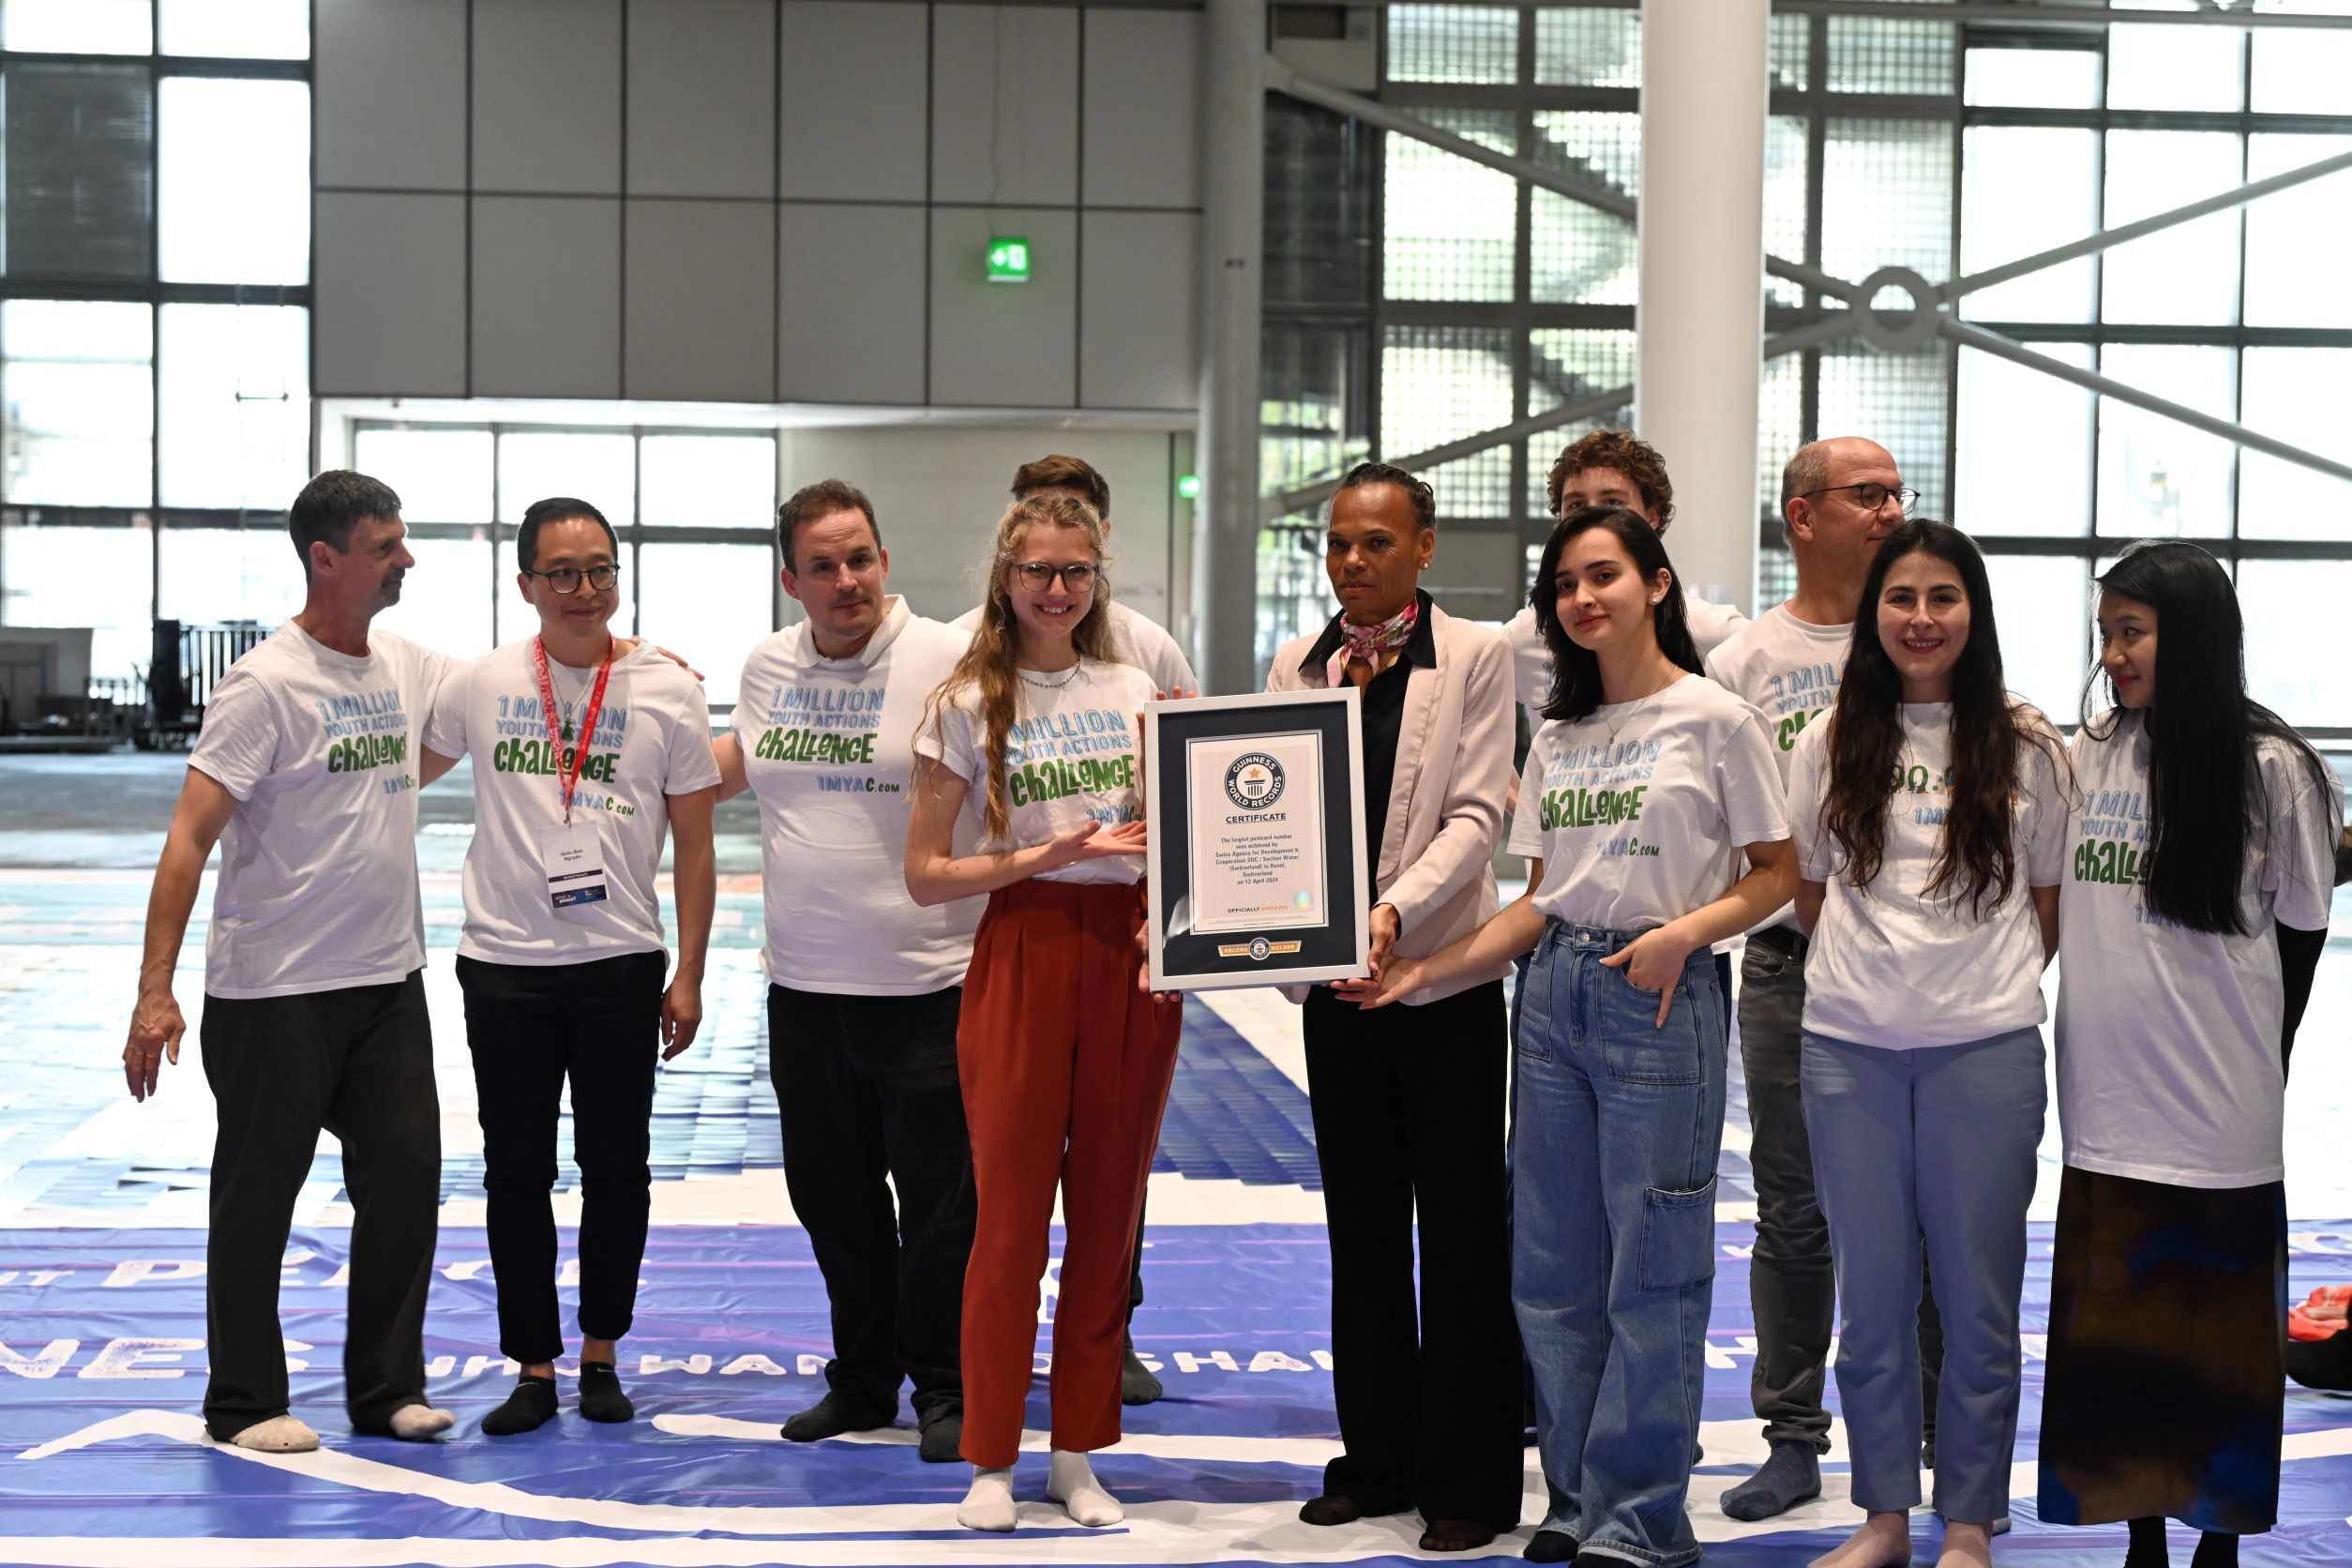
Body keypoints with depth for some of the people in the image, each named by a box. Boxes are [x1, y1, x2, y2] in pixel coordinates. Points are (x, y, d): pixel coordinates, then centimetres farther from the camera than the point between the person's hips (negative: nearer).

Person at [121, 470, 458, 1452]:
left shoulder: (410, 669, 6)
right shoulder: (266, 686, -14)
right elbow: (189, 836, -17)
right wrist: (155, 991, -23)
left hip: (390, 980, 6)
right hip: (274, 991, -6)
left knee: (406, 1175, 7)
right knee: (257, 1195, 4)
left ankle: (386, 1389, 20)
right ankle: (244, 1404, 17)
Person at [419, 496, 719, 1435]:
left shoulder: (667, 692, -1)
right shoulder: (479, 686, 1)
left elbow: (695, 844, 2)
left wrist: (687, 977, -1)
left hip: (621, 965, -1)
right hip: (503, 965, 1)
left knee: (617, 1173, 7)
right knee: (516, 1176, 6)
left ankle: (601, 1355, 23)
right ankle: (533, 1369, 16)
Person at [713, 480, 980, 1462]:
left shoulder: (946, 661, -11)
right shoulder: (769, 667, 8)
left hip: (925, 987, -6)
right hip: (805, 989, 6)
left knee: (938, 1205, 1)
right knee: (834, 1200, 16)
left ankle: (946, 1392, 16)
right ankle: (863, 1381, 31)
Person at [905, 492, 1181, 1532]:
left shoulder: (1137, 693, 10)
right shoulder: (967, 705, 0)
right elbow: (926, 875, -2)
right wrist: (1045, 854, -12)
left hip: (1131, 956, 3)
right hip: (1022, 952, -3)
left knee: (1108, 1215, 7)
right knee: (1011, 1218, 0)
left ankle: (1078, 1454, 18)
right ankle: (990, 1461, 12)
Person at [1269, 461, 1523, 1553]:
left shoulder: (1475, 657, -3)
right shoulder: (1295, 665, 10)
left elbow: (1475, 815, -11)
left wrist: (1397, 909, -25)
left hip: (1444, 979, -4)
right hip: (1332, 983, 4)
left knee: (1462, 1238, 2)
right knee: (1361, 1235, 12)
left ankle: (1467, 1479, 10)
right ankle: (1376, 1460, 22)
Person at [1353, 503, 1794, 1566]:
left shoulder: (1714, 719, -3)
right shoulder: (1558, 736, 13)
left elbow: (1776, 874, -2)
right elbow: (1540, 898, 14)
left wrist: (1685, 931, -18)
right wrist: (1425, 969, 5)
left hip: (1660, 997, -6)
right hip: (1555, 992, 6)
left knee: (1649, 1268, -3)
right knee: (1553, 1266, 8)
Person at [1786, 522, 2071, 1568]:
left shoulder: (2025, 746, 2)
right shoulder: (1833, 742, 6)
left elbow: (2050, 903, 8)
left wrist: (1985, 983, 4)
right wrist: (1873, 970, 6)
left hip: (1984, 1049, -2)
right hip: (1848, 1047, 2)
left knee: (1979, 1298, 3)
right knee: (1870, 1293, 8)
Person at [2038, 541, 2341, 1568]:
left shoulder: (2272, 770, -6)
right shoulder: (2086, 755, 5)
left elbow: (2300, 934, 1)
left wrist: (2247, 1070, 4)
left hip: (2218, 1119, -4)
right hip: (2107, 1106, 4)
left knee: (2220, 1336, 6)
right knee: (2118, 1328, 10)